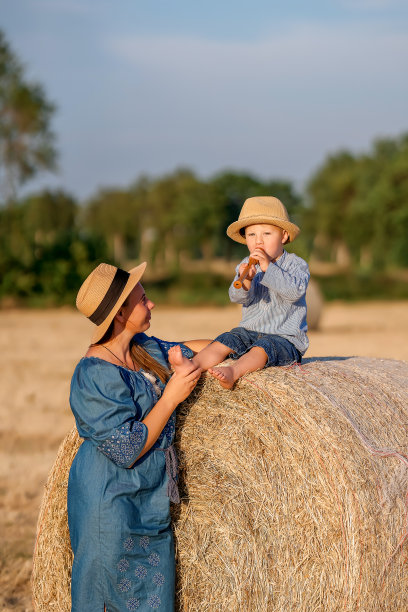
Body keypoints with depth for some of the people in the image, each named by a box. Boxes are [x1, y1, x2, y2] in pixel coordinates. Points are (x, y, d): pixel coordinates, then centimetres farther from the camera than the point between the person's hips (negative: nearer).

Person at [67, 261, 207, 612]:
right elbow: (128, 451, -25)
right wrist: (171, 397, -20)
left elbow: (184, 349, 27)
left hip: (150, 503, 9)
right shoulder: (96, 375, -22)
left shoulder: (144, 349, 5)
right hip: (112, 510, -9)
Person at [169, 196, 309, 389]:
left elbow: (296, 291, -24)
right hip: (250, 330, 5)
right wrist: (245, 282, -30)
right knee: (223, 342, -19)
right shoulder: (247, 266, 8)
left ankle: (233, 372, -60)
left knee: (262, 348, -33)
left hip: (286, 338, -5)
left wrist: (269, 268, -29)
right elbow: (237, 297, -6)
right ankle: (193, 365, -44)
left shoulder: (296, 265, -4)